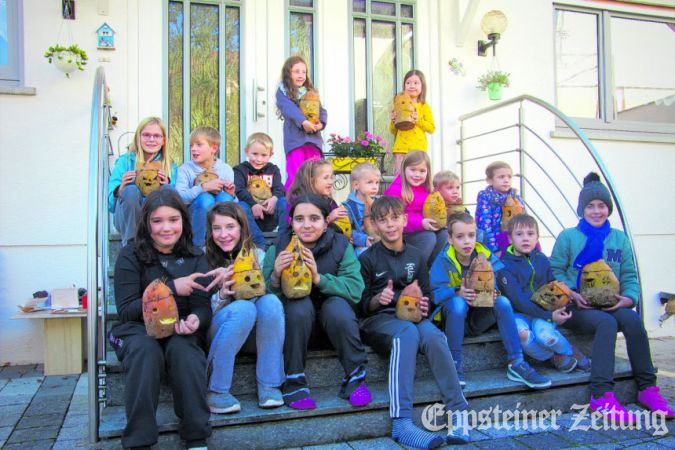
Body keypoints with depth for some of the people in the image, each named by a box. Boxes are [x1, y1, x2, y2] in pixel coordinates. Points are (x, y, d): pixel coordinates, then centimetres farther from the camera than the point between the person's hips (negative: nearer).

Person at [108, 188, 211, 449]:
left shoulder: (195, 259, 5)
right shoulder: (130, 256, -1)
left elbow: (202, 306, -3)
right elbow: (126, 311, -9)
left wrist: (195, 320, -30)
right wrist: (171, 288, -21)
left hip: (180, 331, 1)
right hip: (137, 329, -1)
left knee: (183, 349, -32)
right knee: (145, 350, -34)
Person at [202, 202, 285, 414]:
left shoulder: (257, 255, 1)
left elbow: (261, 295, -2)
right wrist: (222, 295, -26)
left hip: (252, 332, 2)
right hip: (217, 331, -2)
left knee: (270, 301, -29)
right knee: (244, 308, -34)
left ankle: (268, 385, -21)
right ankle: (215, 390, -23)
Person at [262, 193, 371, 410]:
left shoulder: (341, 246, -10)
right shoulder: (278, 249, -9)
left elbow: (356, 290, -21)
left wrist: (319, 278, -35)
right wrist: (275, 276, -34)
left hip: (333, 318, 0)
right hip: (295, 318, 0)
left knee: (337, 305, -31)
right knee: (300, 304, -31)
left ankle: (355, 377, -16)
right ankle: (294, 382, -21)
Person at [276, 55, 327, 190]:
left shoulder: (311, 92, 20)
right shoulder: (283, 92, 4)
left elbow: (321, 110, 10)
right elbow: (289, 108, -14)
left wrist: (321, 123, -12)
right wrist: (303, 121, -31)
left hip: (313, 138, 5)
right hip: (294, 138, -5)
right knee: (295, 176, -10)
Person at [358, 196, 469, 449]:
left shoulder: (415, 256, 15)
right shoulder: (368, 258, 4)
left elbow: (427, 294, 18)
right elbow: (362, 305, 3)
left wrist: (424, 305, -5)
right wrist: (378, 299, -19)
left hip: (411, 315, 3)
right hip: (377, 318, -3)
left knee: (432, 334, -33)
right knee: (408, 332, -38)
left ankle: (457, 413, -30)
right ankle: (401, 422, -44)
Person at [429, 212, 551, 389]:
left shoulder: (484, 255, -3)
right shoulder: (443, 260, -14)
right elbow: (436, 292, -23)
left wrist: (494, 290, -30)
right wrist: (458, 292, -40)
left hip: (478, 318, 3)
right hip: (452, 315, -3)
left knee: (503, 302, -23)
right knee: (458, 302, -35)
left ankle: (516, 364, -17)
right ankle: (455, 363, -22)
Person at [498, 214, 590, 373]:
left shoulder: (541, 259, 8)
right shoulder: (505, 265, -8)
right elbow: (517, 299, -15)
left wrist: (558, 309, -11)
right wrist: (549, 316, -20)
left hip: (544, 312, 2)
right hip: (519, 314, -2)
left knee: (545, 334, -31)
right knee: (521, 333, -35)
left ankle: (570, 352, 1)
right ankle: (553, 357, -7)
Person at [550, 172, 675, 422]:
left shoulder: (620, 238, 14)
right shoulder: (568, 237, 4)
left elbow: (630, 275, 11)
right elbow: (555, 271, -1)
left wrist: (629, 297, -9)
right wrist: (572, 294, -17)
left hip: (611, 305, 3)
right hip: (578, 308, -3)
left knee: (632, 319, -28)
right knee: (607, 323, -32)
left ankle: (647, 388, -15)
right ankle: (602, 395, -34)